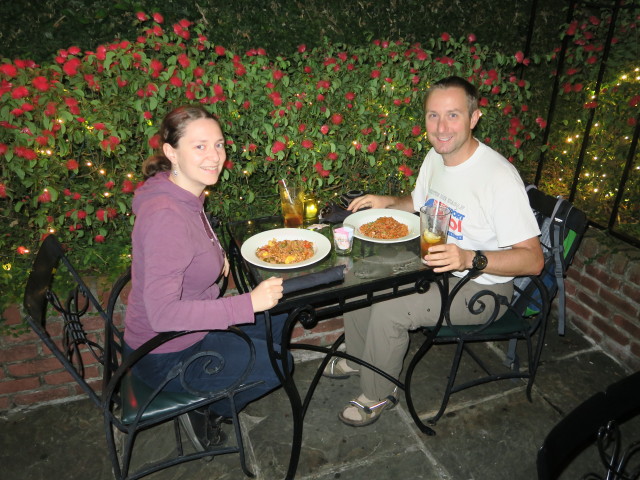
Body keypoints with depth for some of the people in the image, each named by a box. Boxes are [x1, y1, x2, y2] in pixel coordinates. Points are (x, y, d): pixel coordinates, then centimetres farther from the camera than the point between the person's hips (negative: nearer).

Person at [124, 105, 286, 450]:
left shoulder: (186, 196, -3)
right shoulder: (166, 216, -32)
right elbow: (163, 313, -34)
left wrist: (215, 258, 2)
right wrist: (249, 303, -32)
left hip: (190, 326, 9)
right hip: (167, 354, -9)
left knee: (278, 319, 17)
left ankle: (215, 395, 25)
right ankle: (205, 410, 18)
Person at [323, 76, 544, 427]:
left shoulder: (499, 177, -27)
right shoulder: (436, 156, -1)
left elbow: (533, 259, -26)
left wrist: (471, 258, -41)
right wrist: (387, 202, -2)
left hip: (482, 286, -8)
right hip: (434, 265, 8)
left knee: (388, 309, -24)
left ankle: (378, 395, 4)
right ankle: (358, 358, 24)